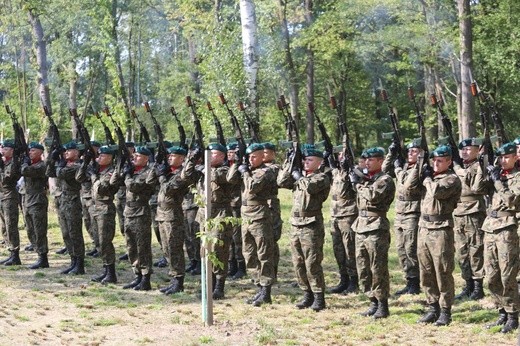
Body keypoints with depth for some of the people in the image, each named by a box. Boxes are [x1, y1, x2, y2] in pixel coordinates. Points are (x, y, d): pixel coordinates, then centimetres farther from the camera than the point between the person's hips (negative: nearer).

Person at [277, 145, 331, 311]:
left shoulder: (322, 178, -4)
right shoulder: (299, 175, 15)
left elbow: (310, 186, -23)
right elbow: (281, 182, 4)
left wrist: (297, 175, -7)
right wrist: (289, 164, -1)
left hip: (311, 226, -7)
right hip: (295, 224, 7)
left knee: (312, 263, -6)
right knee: (298, 263, 9)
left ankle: (319, 298, 1)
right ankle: (307, 294, 19)